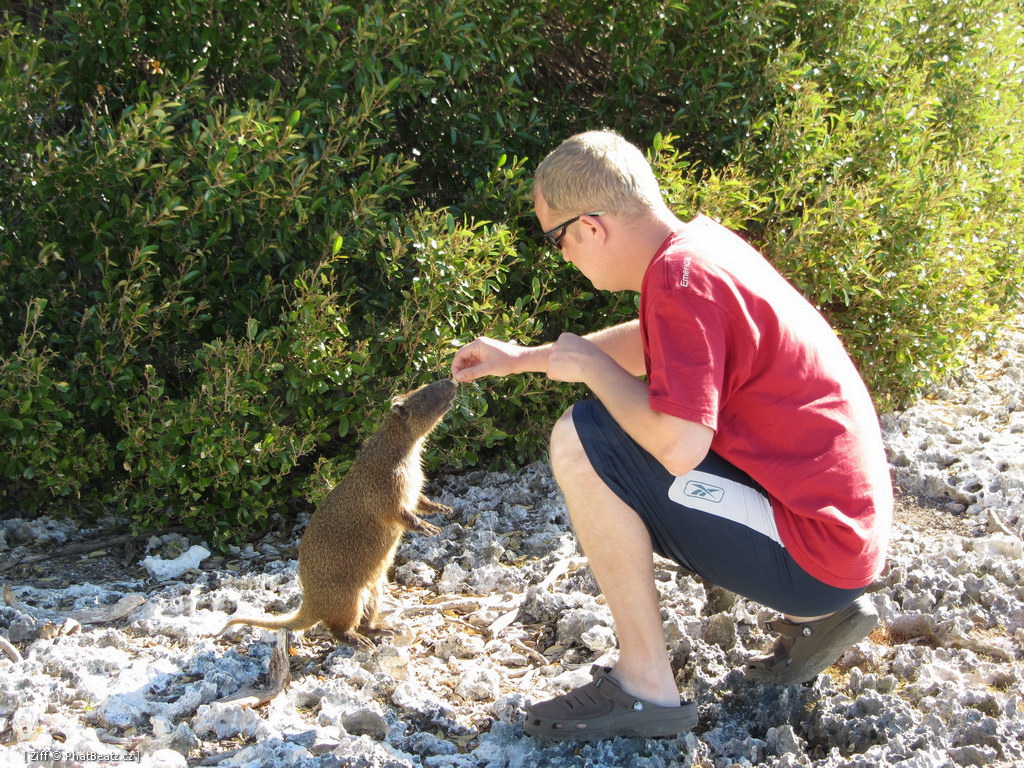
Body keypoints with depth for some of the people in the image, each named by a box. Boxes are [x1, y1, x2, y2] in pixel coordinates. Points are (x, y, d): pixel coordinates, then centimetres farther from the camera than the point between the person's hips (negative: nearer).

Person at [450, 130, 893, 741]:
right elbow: (651, 345, 27)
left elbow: (678, 446, -29)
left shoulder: (681, 275, -21)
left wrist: (591, 365, -12)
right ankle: (814, 615, 17)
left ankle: (646, 688, -5)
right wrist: (524, 358, 28)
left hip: (814, 553, -10)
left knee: (582, 442, -15)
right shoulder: (702, 241, 7)